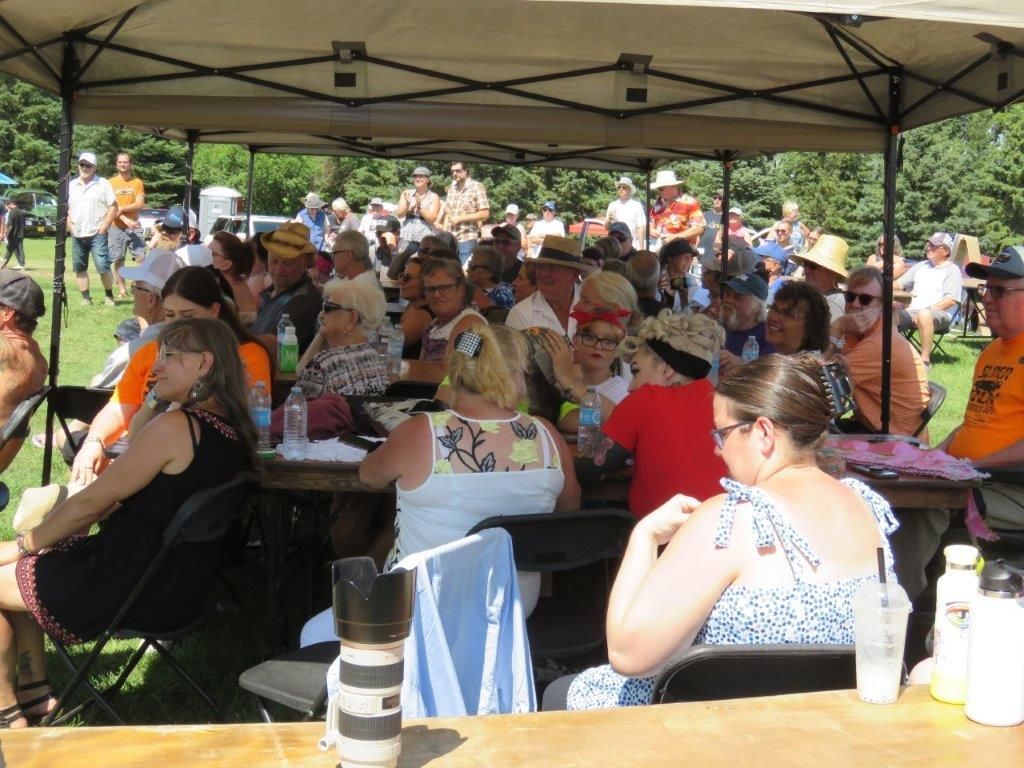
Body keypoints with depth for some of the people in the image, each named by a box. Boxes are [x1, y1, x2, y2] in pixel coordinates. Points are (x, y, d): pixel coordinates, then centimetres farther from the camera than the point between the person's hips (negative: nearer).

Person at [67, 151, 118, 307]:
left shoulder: (103, 184, -1)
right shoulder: (71, 185, 12)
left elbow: (113, 207, -3)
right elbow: (66, 208, 19)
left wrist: (104, 226, -10)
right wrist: (69, 225, 4)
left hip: (97, 234, -5)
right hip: (77, 235, 5)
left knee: (103, 266, -11)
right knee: (79, 267, 7)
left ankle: (109, 296, 3)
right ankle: (85, 298, 14)